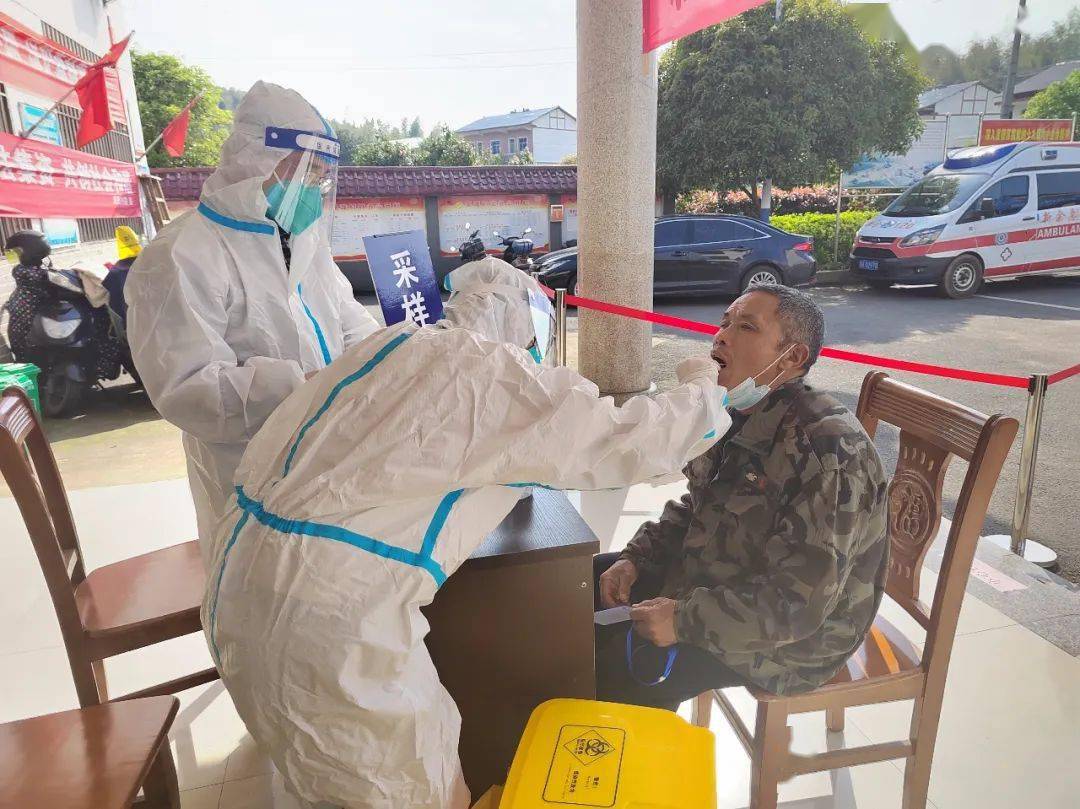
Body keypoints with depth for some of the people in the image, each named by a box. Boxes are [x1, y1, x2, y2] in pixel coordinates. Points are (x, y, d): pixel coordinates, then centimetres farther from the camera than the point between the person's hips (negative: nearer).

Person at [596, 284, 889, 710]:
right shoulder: (740, 415, 0)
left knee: (619, 670, -18)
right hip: (715, 578, 9)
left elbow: (799, 601, -30)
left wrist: (685, 621, -27)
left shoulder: (829, 450, -29)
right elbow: (694, 508, 12)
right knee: (592, 580, 10)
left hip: (787, 639, -8)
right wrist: (636, 559, -2)